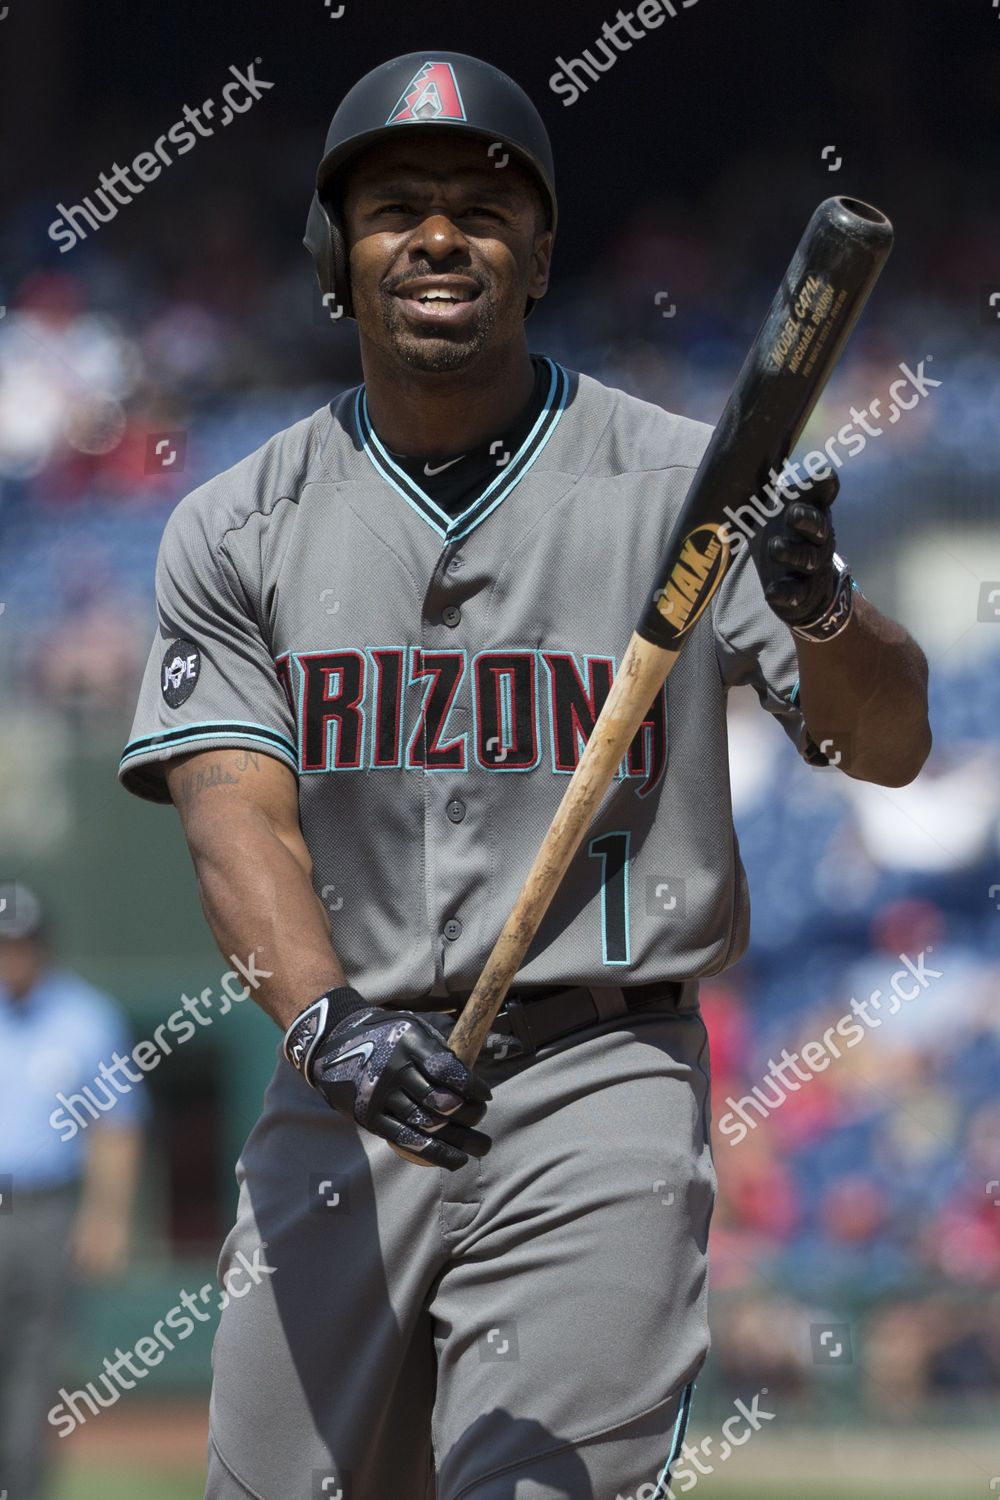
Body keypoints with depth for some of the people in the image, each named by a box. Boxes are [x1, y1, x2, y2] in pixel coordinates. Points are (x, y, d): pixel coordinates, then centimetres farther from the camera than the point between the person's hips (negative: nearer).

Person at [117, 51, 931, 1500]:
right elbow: (239, 812, -6)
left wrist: (816, 606, -29)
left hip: (602, 1093, -3)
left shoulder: (688, 484, 1)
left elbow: (888, 744, -6)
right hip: (340, 1098, 3)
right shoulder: (240, 528, 6)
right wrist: (325, 1021, -25)